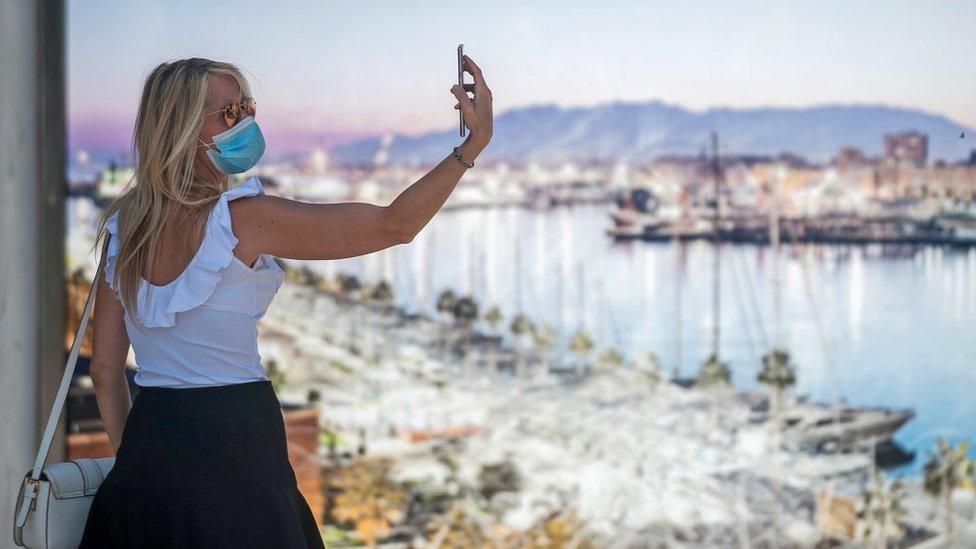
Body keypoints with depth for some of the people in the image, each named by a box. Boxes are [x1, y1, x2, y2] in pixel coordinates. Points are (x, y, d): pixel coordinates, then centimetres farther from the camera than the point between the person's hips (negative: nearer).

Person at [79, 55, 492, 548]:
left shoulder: (123, 225, 6)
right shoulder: (244, 218, -13)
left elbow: (105, 368, 10)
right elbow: (395, 225, -11)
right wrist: (473, 145, -7)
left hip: (148, 438, 7)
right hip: (233, 447, -6)